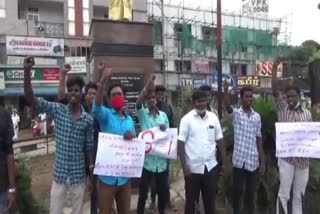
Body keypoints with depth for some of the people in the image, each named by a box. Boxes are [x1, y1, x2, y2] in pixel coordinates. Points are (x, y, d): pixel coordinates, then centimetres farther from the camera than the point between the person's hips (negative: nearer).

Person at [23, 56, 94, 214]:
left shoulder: (88, 120, -4)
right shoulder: (57, 110, -5)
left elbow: (89, 147, 3)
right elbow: (30, 99, -13)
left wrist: (92, 170, 3)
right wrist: (27, 71, -23)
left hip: (79, 175, 0)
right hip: (59, 174, 0)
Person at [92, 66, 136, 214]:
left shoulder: (130, 119, 10)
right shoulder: (106, 115, -6)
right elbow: (96, 107, -29)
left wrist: (132, 137, -11)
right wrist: (103, 81, -41)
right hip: (107, 175, -4)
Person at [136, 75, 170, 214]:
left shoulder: (163, 115, 6)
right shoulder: (142, 114, -4)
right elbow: (137, 103, -27)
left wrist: (165, 130, -13)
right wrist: (147, 86, -37)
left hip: (162, 160, 3)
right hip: (147, 160, -3)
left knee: (162, 191, 17)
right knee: (143, 192, 8)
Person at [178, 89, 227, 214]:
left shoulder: (213, 117, 2)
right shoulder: (186, 119, -8)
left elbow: (220, 140, 7)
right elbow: (181, 143, -9)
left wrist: (224, 162, 5)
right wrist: (184, 166, -14)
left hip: (211, 166, 3)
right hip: (193, 167, -3)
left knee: (210, 199, 16)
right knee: (191, 200, 12)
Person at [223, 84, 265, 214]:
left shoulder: (257, 116, 7)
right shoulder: (236, 114, -3)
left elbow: (259, 139, 9)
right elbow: (227, 106, -27)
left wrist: (262, 161, 8)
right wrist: (226, 89, -43)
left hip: (254, 161, 3)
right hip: (239, 160, -3)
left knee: (251, 192, 14)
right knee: (238, 191, 7)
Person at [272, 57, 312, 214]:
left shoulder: (307, 113, 8)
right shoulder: (282, 109, 0)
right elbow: (275, 90, -11)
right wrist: (275, 67, -16)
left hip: (303, 158, 3)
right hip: (286, 157, -3)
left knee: (299, 194, 14)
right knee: (284, 193, 3)